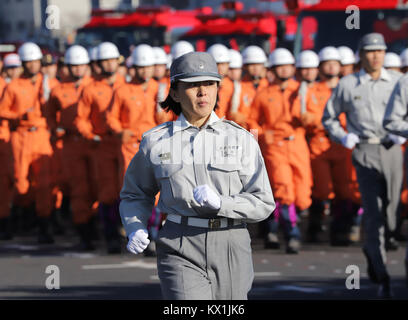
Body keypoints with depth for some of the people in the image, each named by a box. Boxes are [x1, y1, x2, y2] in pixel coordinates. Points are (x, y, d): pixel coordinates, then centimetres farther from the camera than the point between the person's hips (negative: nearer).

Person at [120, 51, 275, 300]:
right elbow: (135, 194, 18)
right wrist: (136, 230, -2)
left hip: (231, 248, 2)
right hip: (180, 250, -2)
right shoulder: (155, 142, 4)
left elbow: (263, 204, -1)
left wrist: (220, 203, -18)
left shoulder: (242, 139, 3)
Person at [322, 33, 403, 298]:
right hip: (365, 151, -2)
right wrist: (343, 137, -1)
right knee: (373, 212, -12)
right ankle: (382, 277, -12)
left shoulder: (398, 81, 8)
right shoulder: (347, 85, 6)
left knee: (391, 214, 5)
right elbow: (329, 117, 15)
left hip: (392, 150, 2)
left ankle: (371, 250, 38)